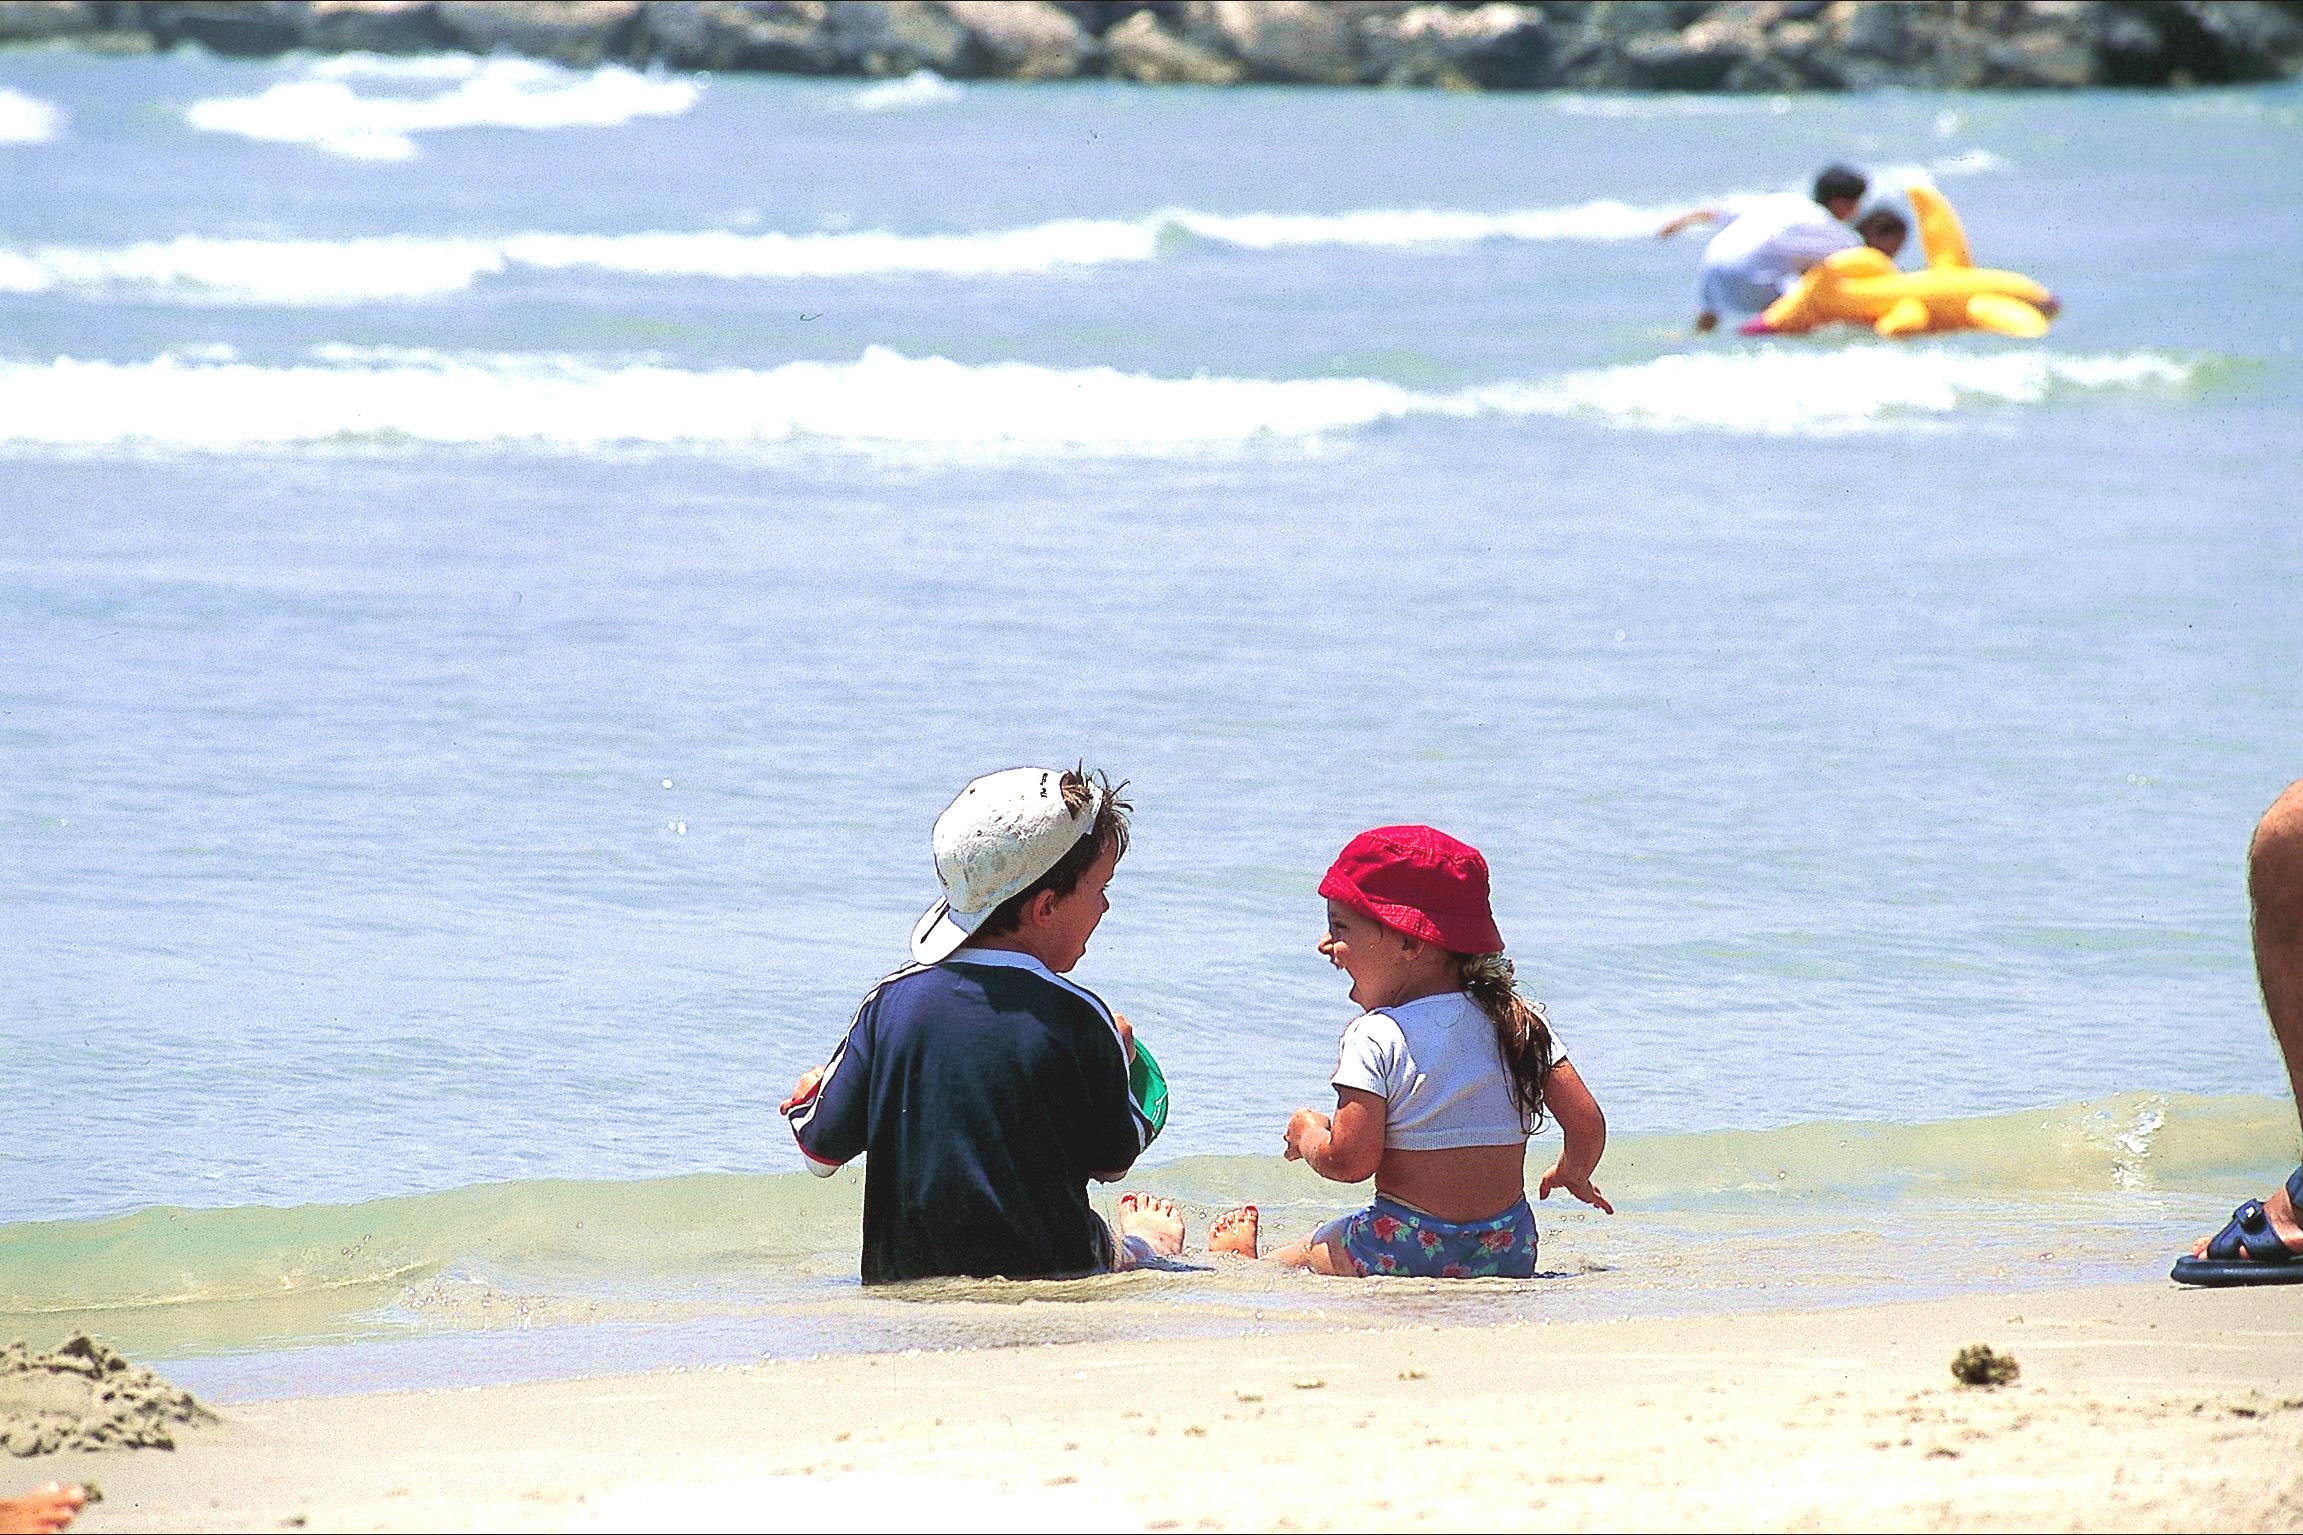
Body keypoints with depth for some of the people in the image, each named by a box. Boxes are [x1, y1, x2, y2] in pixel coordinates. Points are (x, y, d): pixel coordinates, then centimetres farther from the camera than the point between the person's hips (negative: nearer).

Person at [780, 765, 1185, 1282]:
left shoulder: (891, 1002, -8)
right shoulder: (1080, 1019, -15)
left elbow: (823, 1149, 0)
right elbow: (1112, 1161, -1)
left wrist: (812, 1093, 23)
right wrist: (1117, 1058, 16)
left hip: (901, 1279, 3)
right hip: (1052, 1280, -3)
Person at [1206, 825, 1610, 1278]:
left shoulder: (1376, 1040, -15)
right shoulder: (1521, 1022, 2)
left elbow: (1350, 1162, -18)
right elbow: (1588, 1124, 2)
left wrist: (1307, 1132, 5)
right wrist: (1573, 1173, 25)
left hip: (1405, 1254, -6)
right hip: (1510, 1253, 6)